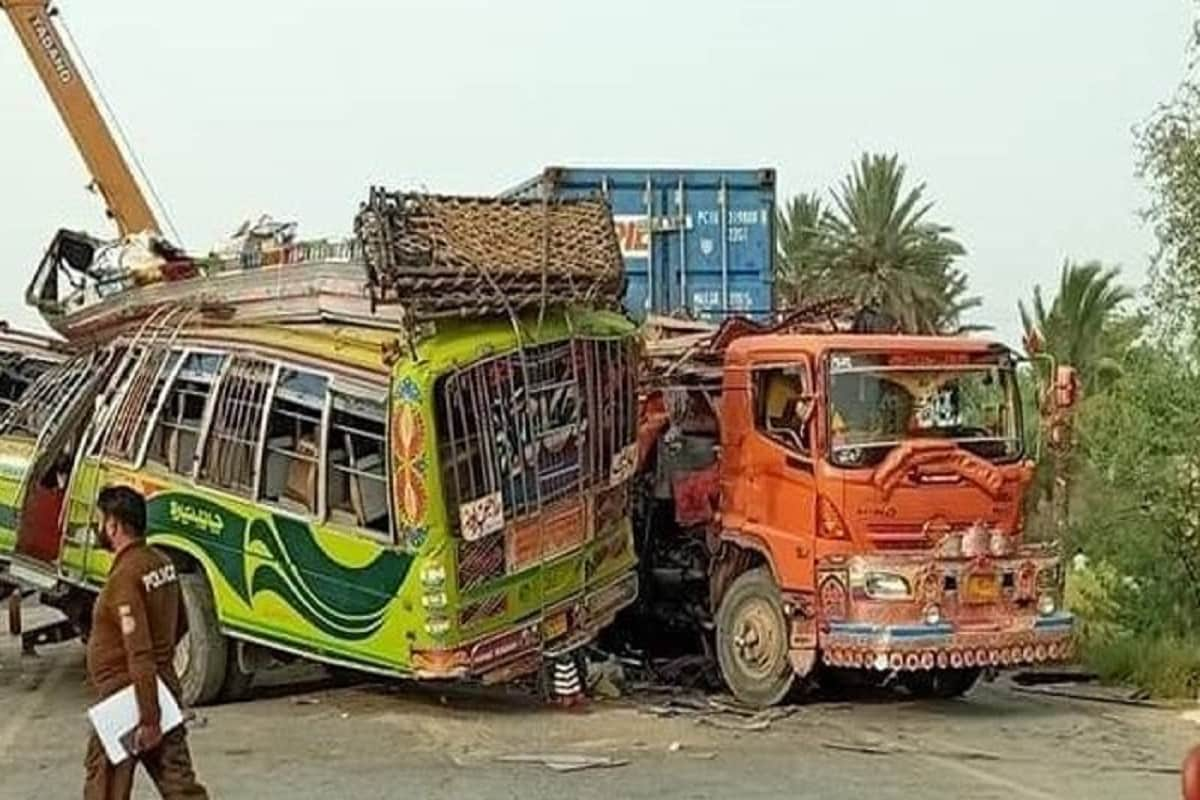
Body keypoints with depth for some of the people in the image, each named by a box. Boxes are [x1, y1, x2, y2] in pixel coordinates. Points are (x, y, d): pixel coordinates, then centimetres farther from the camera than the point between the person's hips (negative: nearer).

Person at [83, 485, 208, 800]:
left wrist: (148, 720, -25)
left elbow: (140, 654, -26)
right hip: (164, 690, 8)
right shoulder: (162, 562, 6)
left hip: (128, 700, -8)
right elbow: (180, 625, 20)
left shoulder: (125, 576, -21)